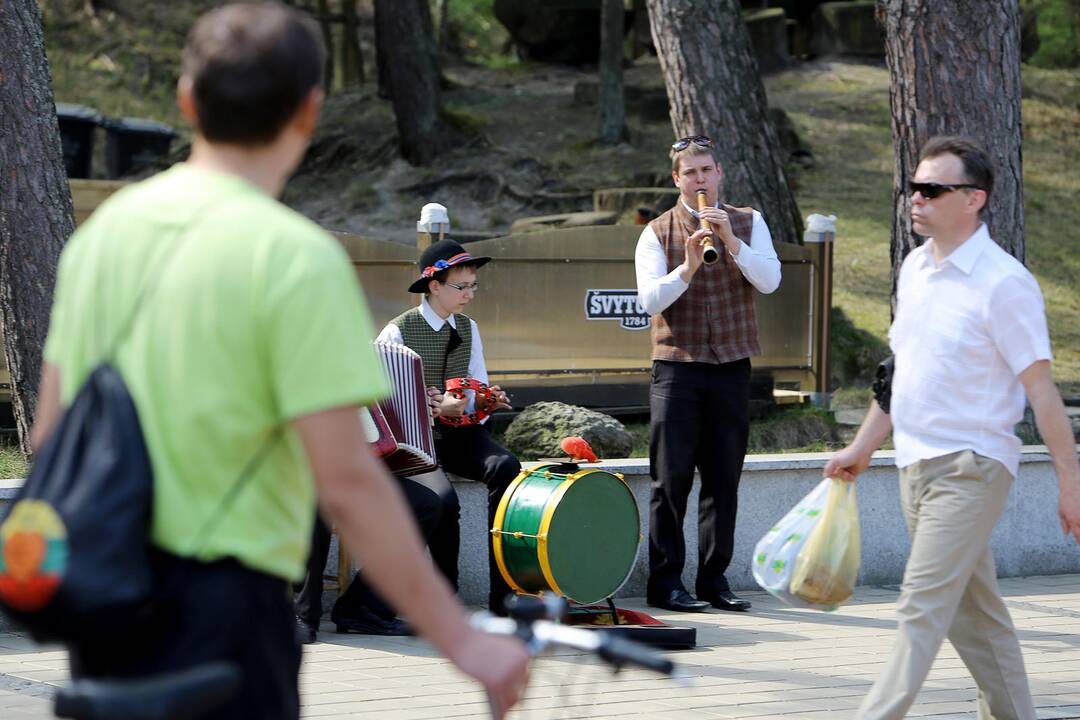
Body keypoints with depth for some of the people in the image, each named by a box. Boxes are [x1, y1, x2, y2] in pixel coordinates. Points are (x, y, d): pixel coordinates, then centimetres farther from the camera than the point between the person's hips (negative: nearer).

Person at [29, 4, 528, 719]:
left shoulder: (106, 226, 7)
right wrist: (461, 640, -13)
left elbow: (50, 435, 13)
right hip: (219, 607, -7)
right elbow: (348, 481, -18)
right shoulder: (297, 256, -14)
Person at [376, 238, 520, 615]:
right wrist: (435, 409, -22)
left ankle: (502, 596, -26)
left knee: (505, 466, -27)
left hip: (460, 432, 5)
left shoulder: (467, 328, 12)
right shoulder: (398, 331, -5)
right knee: (443, 499, -33)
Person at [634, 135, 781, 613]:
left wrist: (731, 242, -20)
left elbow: (769, 280, -7)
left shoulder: (748, 223, 8)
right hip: (677, 365, -2)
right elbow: (650, 299, -9)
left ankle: (714, 578, 13)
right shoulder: (657, 233, 3)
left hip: (731, 365, 2)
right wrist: (687, 266, -24)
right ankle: (665, 582, 1)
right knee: (671, 479, -3)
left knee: (724, 478, 5)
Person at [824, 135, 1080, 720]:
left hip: (970, 468, -8)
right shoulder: (915, 268, 11)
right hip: (916, 466, 8)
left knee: (922, 609, -11)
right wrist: (863, 447, 21)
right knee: (973, 611, 15)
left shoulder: (1003, 282, -13)